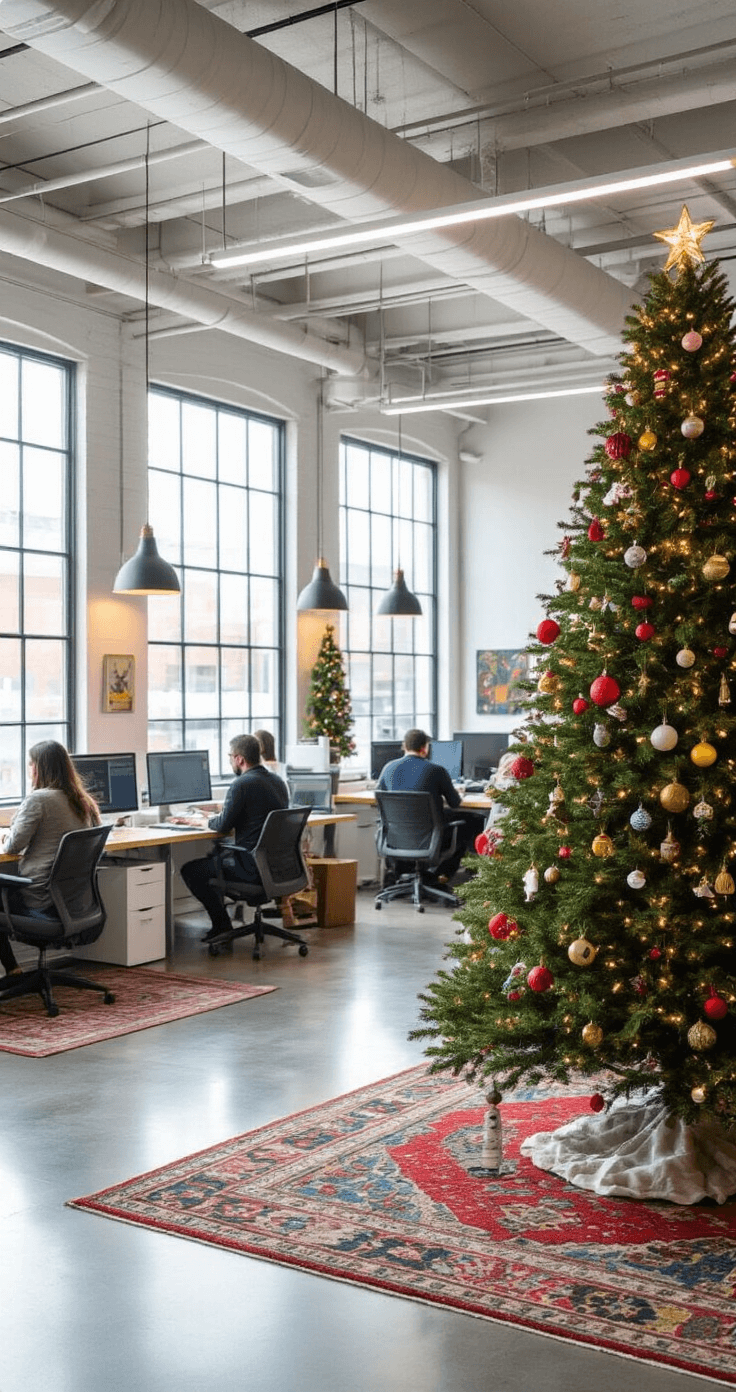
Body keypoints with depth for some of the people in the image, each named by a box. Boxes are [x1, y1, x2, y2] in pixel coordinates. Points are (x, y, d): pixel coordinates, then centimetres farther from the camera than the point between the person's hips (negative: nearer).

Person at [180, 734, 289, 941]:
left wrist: (206, 821, 8)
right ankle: (220, 921, 32)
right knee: (213, 854, 29)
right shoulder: (278, 781, 9)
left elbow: (223, 826, -13)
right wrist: (221, 814, 23)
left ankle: (222, 924, 8)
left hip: (252, 867, -9)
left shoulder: (242, 784, -18)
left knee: (190, 870, 4)